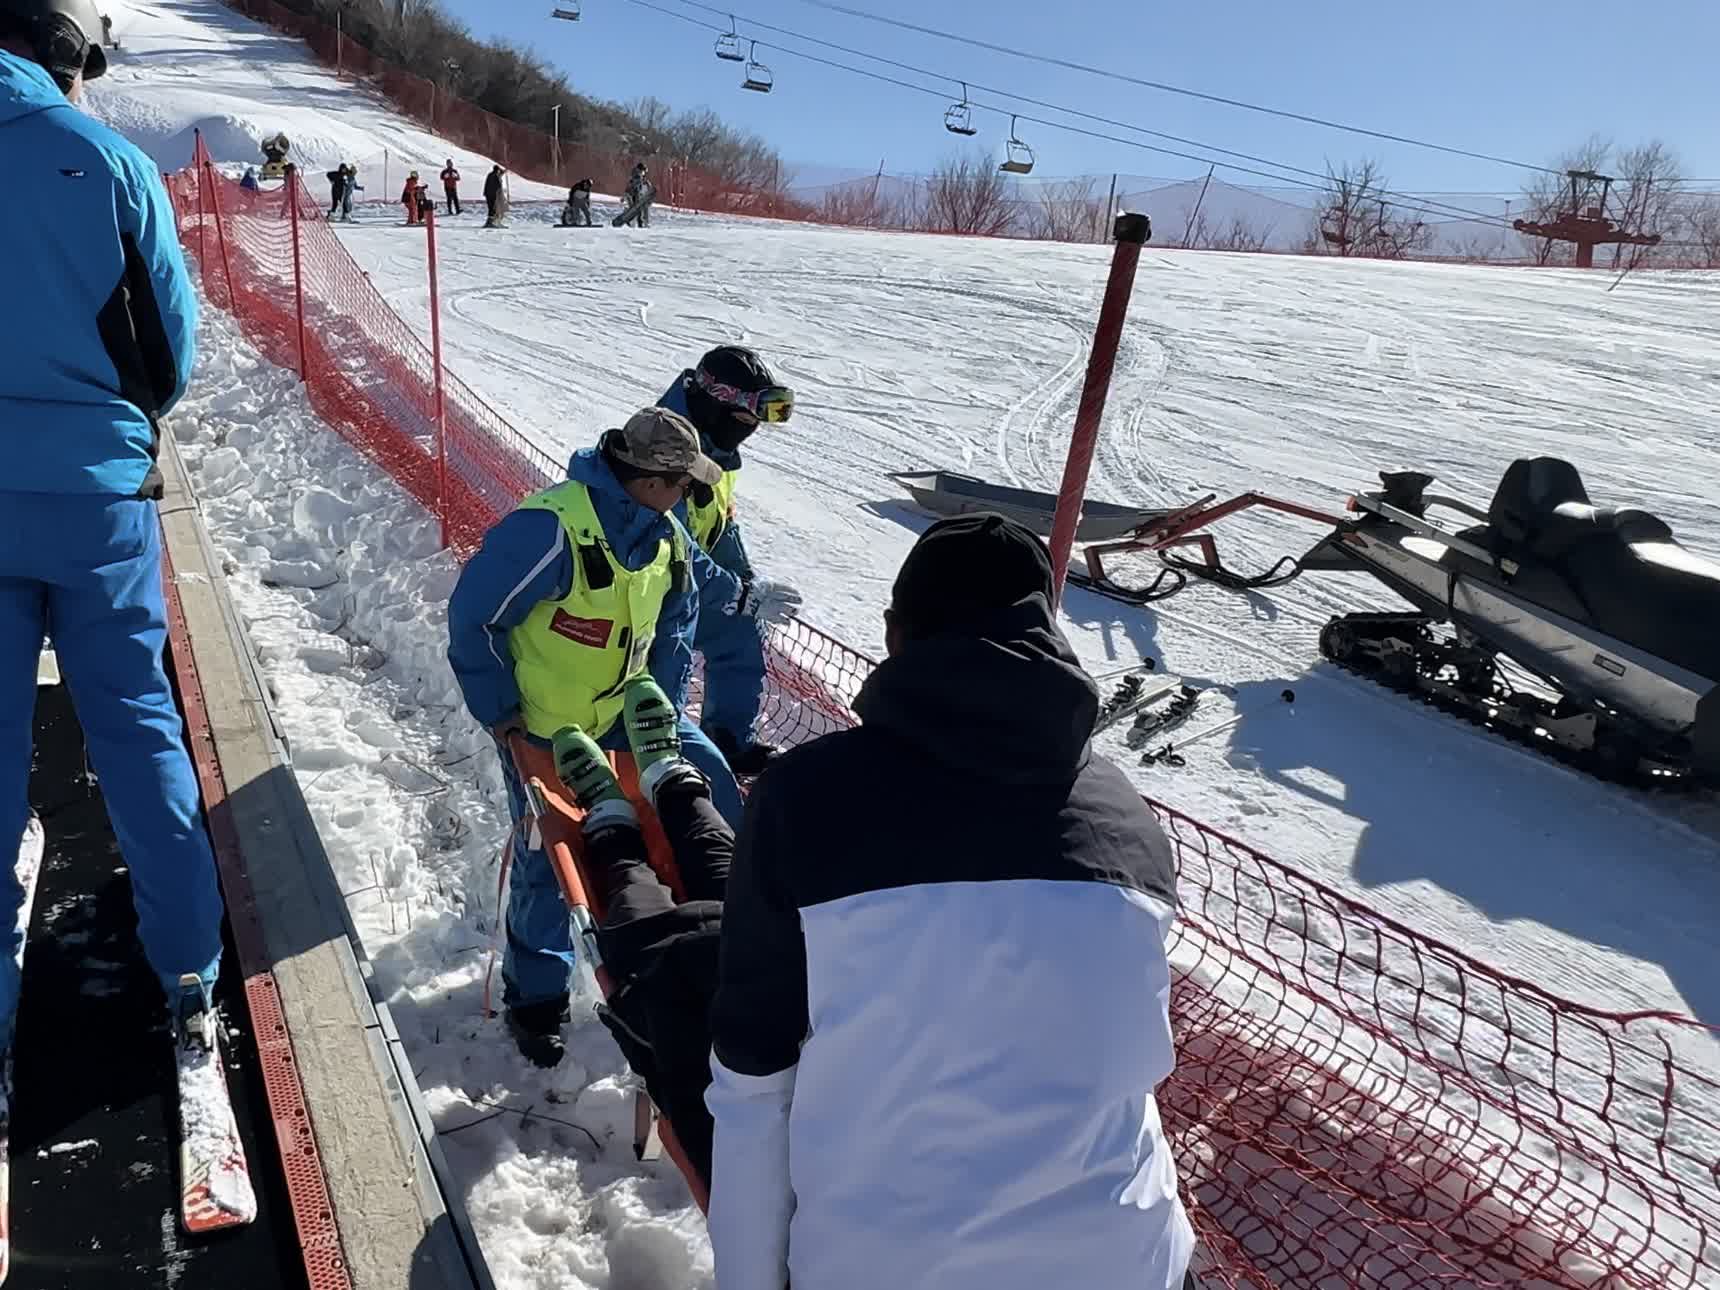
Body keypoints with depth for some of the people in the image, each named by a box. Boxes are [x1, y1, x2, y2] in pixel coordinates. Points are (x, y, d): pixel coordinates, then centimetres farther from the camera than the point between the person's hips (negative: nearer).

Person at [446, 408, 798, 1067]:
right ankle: (534, 998, 28)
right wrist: (497, 709, -16)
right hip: (541, 724, -6)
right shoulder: (550, 528, -30)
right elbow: (472, 614, -22)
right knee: (546, 861, 4)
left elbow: (676, 618, 8)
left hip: (626, 711, 6)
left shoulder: (664, 533, -6)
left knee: (712, 789, 1)